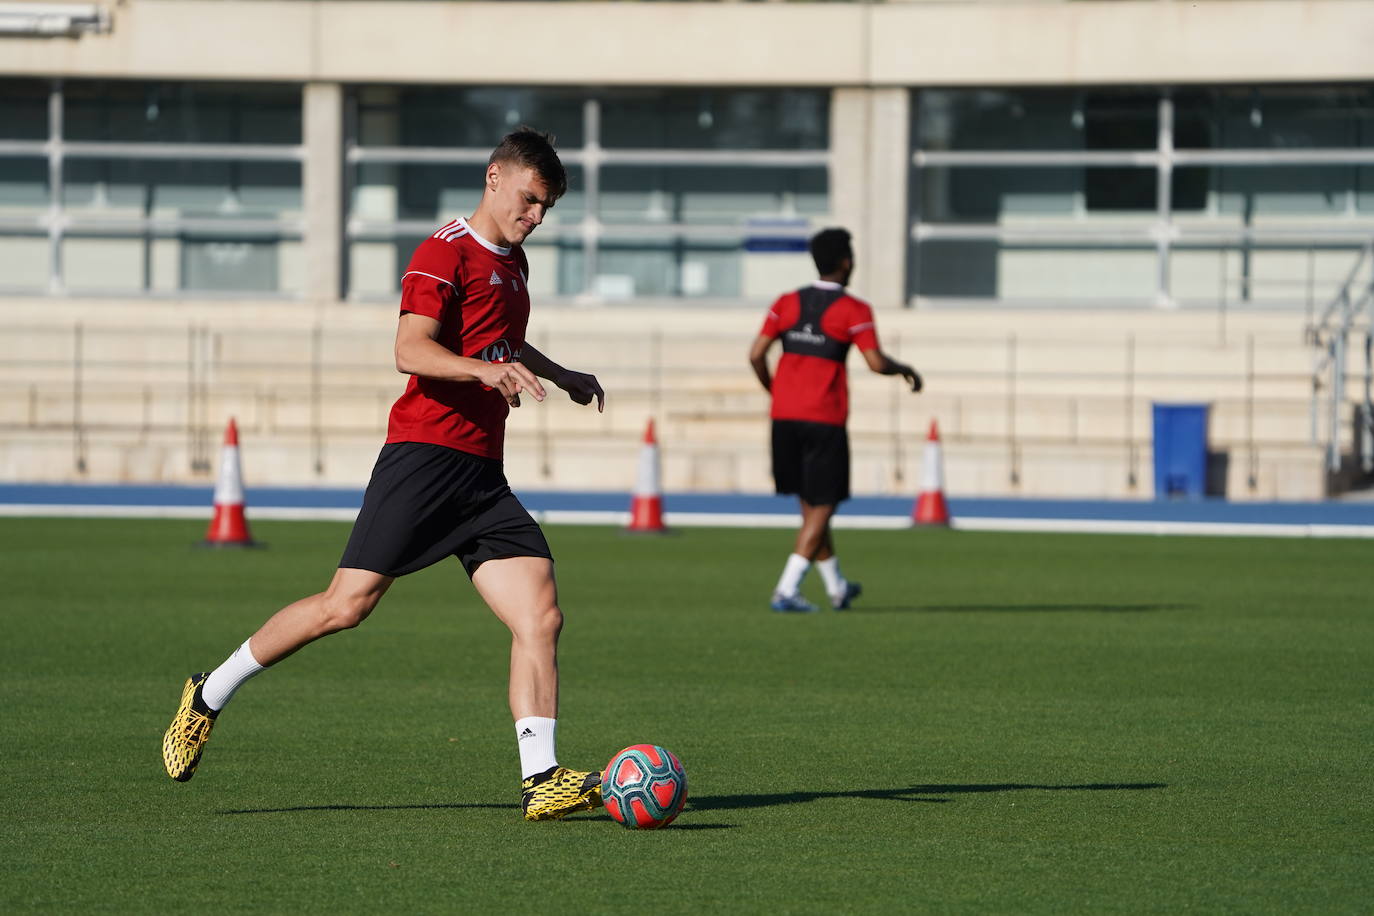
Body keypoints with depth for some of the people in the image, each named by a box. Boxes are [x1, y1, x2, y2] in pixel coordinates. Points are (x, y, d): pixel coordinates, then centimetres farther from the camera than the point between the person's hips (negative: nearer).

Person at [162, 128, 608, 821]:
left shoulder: (512, 262, 23)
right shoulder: (446, 253, -5)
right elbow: (411, 351, -19)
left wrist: (562, 377, 50)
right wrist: (486, 370, -32)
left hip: (483, 475, 8)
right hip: (424, 449, -8)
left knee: (541, 616, -8)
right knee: (348, 604, -12)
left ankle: (541, 779, -11)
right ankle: (209, 696, 5)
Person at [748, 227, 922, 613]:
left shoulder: (787, 303, 7)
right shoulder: (853, 310, -6)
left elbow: (756, 355, 1)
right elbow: (876, 363, -13)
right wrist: (904, 369, 7)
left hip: (785, 417, 5)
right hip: (825, 419, -5)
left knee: (810, 504, 16)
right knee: (822, 507, 1)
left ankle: (836, 587, 29)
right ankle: (787, 590, -11)